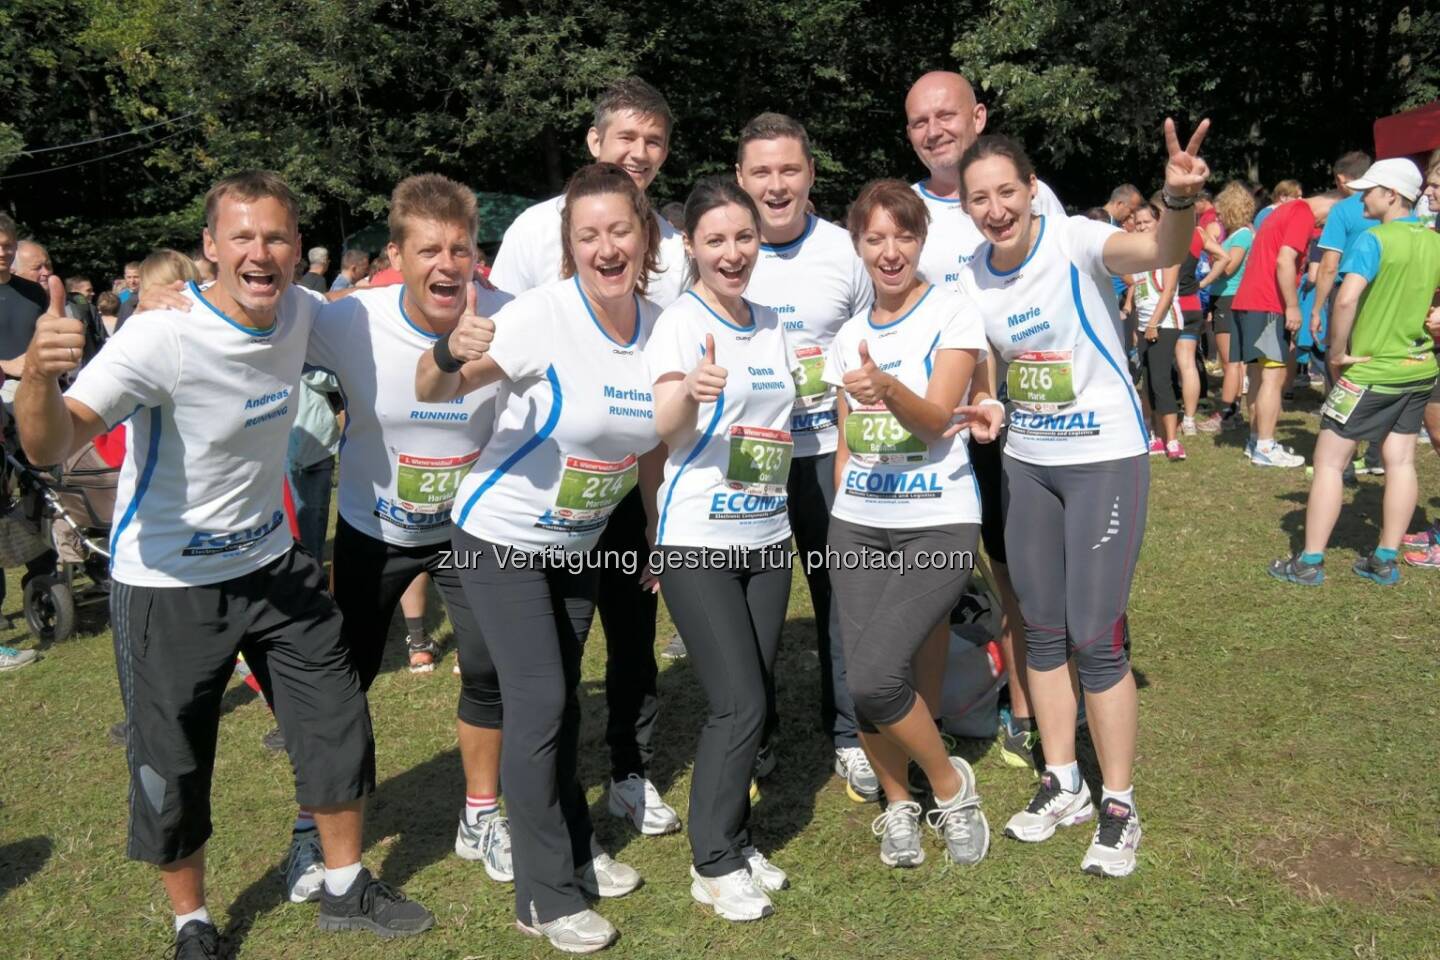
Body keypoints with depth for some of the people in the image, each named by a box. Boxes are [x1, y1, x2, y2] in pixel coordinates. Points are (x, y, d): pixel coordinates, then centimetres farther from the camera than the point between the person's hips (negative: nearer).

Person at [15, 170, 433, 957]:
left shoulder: (300, 312, -6)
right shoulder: (162, 339, -24)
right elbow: (51, 448, -34)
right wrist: (38, 375, -54)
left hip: (273, 564, 6)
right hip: (167, 585, -5)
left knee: (338, 724, 11)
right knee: (172, 771, 7)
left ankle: (346, 891, 32)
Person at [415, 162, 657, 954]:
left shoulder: (659, 327, -6)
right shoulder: (544, 314, -24)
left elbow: (650, 445, 7)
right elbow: (430, 394, -26)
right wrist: (449, 354, -48)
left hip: (579, 543, 5)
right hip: (501, 536, -5)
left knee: (562, 697, 17)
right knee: (538, 702, -6)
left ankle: (573, 848, 36)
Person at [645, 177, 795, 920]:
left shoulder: (771, 325, 9)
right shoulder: (680, 322, -9)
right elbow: (662, 429, -23)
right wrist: (690, 390, -43)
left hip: (767, 535, 6)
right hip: (697, 540, -6)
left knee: (755, 701, 11)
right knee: (739, 704, -8)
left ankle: (732, 842, 28)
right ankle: (714, 863, 10)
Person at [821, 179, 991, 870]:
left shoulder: (953, 314, -4)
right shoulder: (850, 334, 12)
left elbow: (936, 417, -16)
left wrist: (887, 387, -34)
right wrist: (842, 513, 12)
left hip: (936, 523, -5)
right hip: (859, 524, 5)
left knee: (877, 675, -17)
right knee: (864, 681, -2)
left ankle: (950, 785, 11)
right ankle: (897, 805, 24)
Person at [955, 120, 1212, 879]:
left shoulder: (1075, 243, -17)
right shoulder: (970, 281, 0)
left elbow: (1159, 252, -37)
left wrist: (1179, 201, -58)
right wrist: (989, 408, -6)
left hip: (1106, 456, -5)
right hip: (1027, 462, 6)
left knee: (1096, 638, -5)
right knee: (1042, 630, 11)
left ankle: (1118, 806, 14)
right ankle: (1063, 784, 28)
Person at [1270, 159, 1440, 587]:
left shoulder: (1374, 239, -16)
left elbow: (1347, 299, -28)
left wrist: (1337, 352, -17)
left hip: (1370, 372, -7)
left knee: (1329, 461, 0)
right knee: (1400, 461, 10)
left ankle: (1310, 563, 3)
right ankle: (1386, 560, 16)